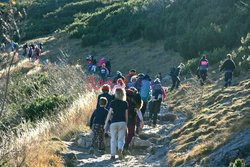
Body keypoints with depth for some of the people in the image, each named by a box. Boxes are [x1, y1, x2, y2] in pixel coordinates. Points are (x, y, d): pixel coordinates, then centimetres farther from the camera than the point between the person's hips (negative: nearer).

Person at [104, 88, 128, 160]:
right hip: (122, 122, 1)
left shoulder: (113, 102, -2)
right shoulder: (125, 103, 4)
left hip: (114, 122, -1)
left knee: (113, 139, 9)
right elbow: (126, 115, 6)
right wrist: (126, 124, 16)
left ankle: (113, 155, 5)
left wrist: (106, 123, 1)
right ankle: (120, 149, -24)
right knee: (121, 139, 4)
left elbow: (109, 113, -4)